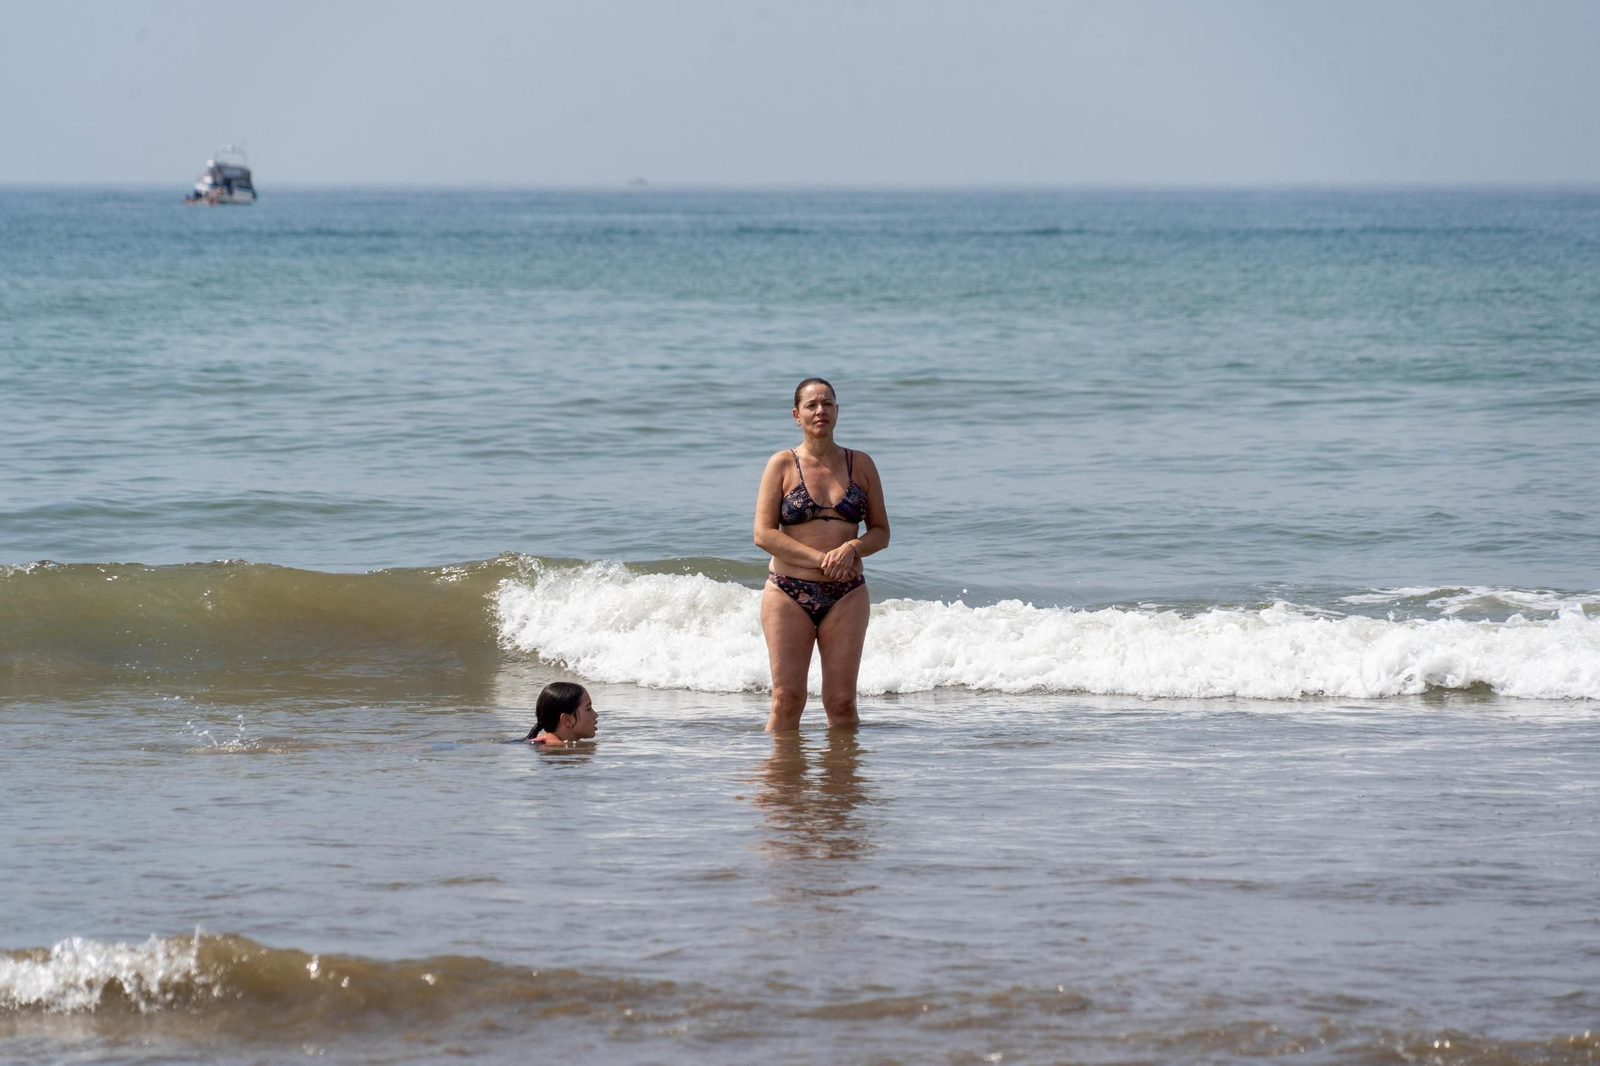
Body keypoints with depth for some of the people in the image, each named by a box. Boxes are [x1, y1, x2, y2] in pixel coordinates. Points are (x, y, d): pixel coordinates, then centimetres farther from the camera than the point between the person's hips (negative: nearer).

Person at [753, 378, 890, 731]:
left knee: (842, 702, -2)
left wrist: (852, 549, -11)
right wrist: (820, 559, -14)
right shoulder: (783, 464, 2)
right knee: (787, 700, -8)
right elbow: (764, 533, -5)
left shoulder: (860, 464, 10)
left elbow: (881, 532, 12)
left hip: (846, 596, 2)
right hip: (789, 593, -2)